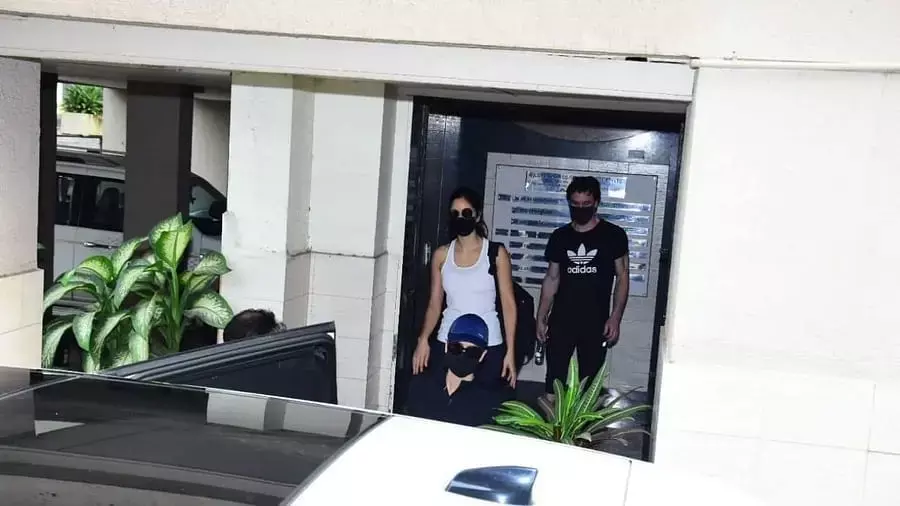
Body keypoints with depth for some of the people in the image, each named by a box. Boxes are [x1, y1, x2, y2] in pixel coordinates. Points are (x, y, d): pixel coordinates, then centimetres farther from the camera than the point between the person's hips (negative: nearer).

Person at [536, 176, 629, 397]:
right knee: (554, 381, 3)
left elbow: (622, 277, -1)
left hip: (596, 323, -2)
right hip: (561, 321, 2)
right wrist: (541, 317, 6)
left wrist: (615, 318, -9)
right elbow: (551, 279, 11)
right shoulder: (559, 237, 6)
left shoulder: (614, 235, -3)